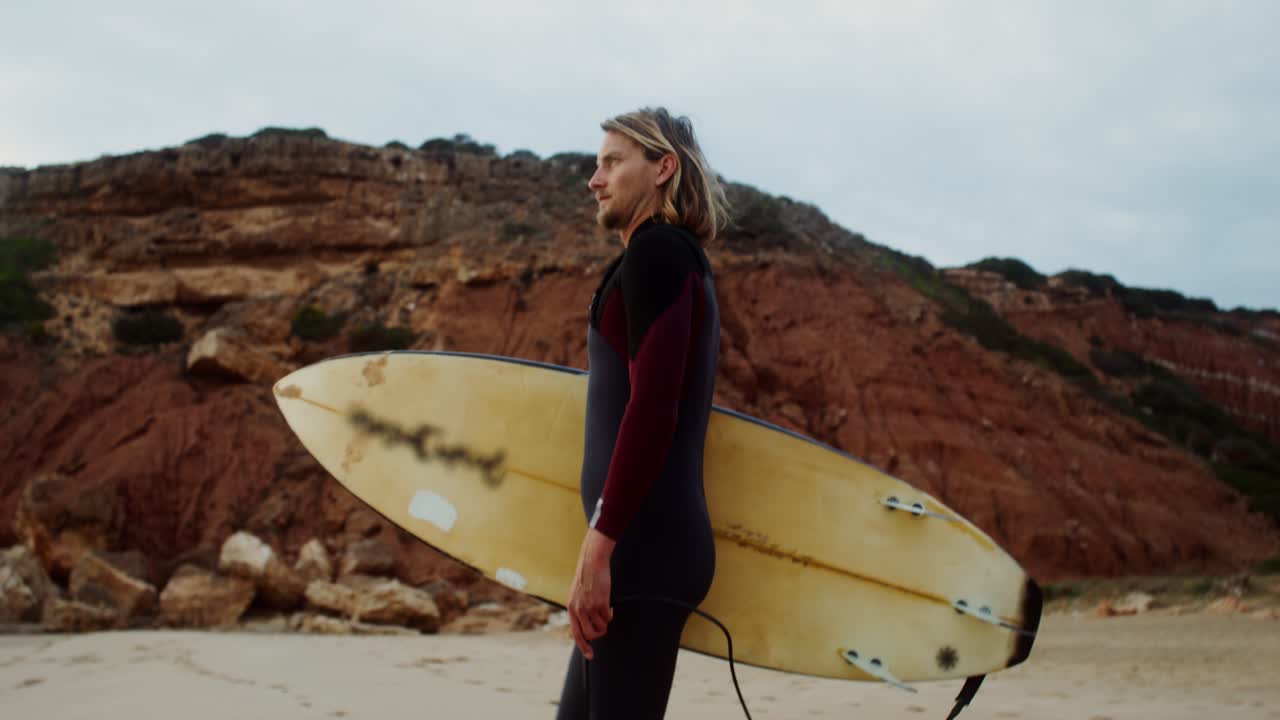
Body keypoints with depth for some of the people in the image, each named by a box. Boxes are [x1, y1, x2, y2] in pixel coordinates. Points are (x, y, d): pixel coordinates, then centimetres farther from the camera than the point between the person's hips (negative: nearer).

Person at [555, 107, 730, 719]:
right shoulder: (680, 260, 22)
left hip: (643, 545, -10)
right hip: (661, 541, 10)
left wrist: (598, 544, -22)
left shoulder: (656, 250, -7)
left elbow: (652, 410, -19)